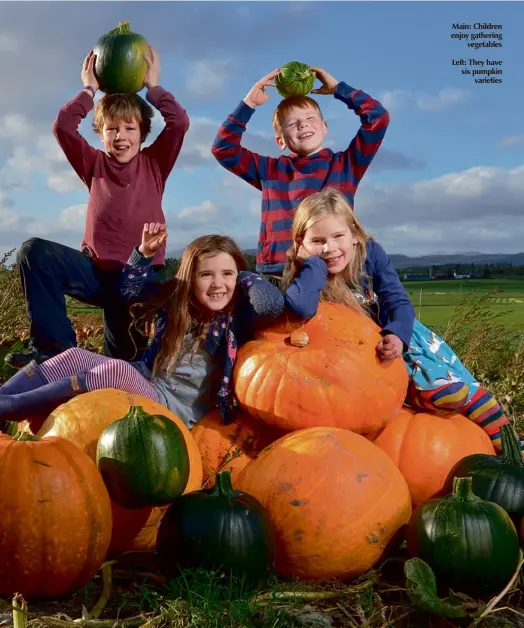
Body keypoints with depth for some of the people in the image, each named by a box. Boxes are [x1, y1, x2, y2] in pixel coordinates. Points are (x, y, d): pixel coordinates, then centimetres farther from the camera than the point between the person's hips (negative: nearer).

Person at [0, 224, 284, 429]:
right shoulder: (175, 300, 9)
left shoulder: (238, 316, -6)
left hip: (177, 407, -6)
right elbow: (131, 288, 23)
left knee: (115, 369, -32)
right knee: (75, 356, -14)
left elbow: (273, 303, -26)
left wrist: (241, 275, -8)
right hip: (145, 384, 6)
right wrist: (145, 253, 6)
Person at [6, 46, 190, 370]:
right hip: (95, 270, 2)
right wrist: (90, 89, 4)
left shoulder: (154, 163, 7)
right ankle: (55, 346, -23)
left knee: (123, 362, -6)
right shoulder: (95, 164, 10)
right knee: (34, 251, -24)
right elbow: (63, 126, -3)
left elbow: (180, 122, -7)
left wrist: (154, 86, 1)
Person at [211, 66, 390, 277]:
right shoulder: (270, 170, 17)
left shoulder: (346, 164, 13)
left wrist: (337, 88, 16)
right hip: (277, 274, 1)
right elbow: (223, 148, 15)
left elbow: (378, 118, 8)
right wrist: (249, 103, 11)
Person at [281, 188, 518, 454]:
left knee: (461, 383, -3)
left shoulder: (371, 253, -16)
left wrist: (397, 334, -39)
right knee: (444, 389, -19)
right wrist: (315, 261, -36)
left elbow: (400, 302, -17)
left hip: (400, 333, 4)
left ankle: (506, 443, 13)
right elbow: (300, 307, -49)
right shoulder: (304, 275, -24)